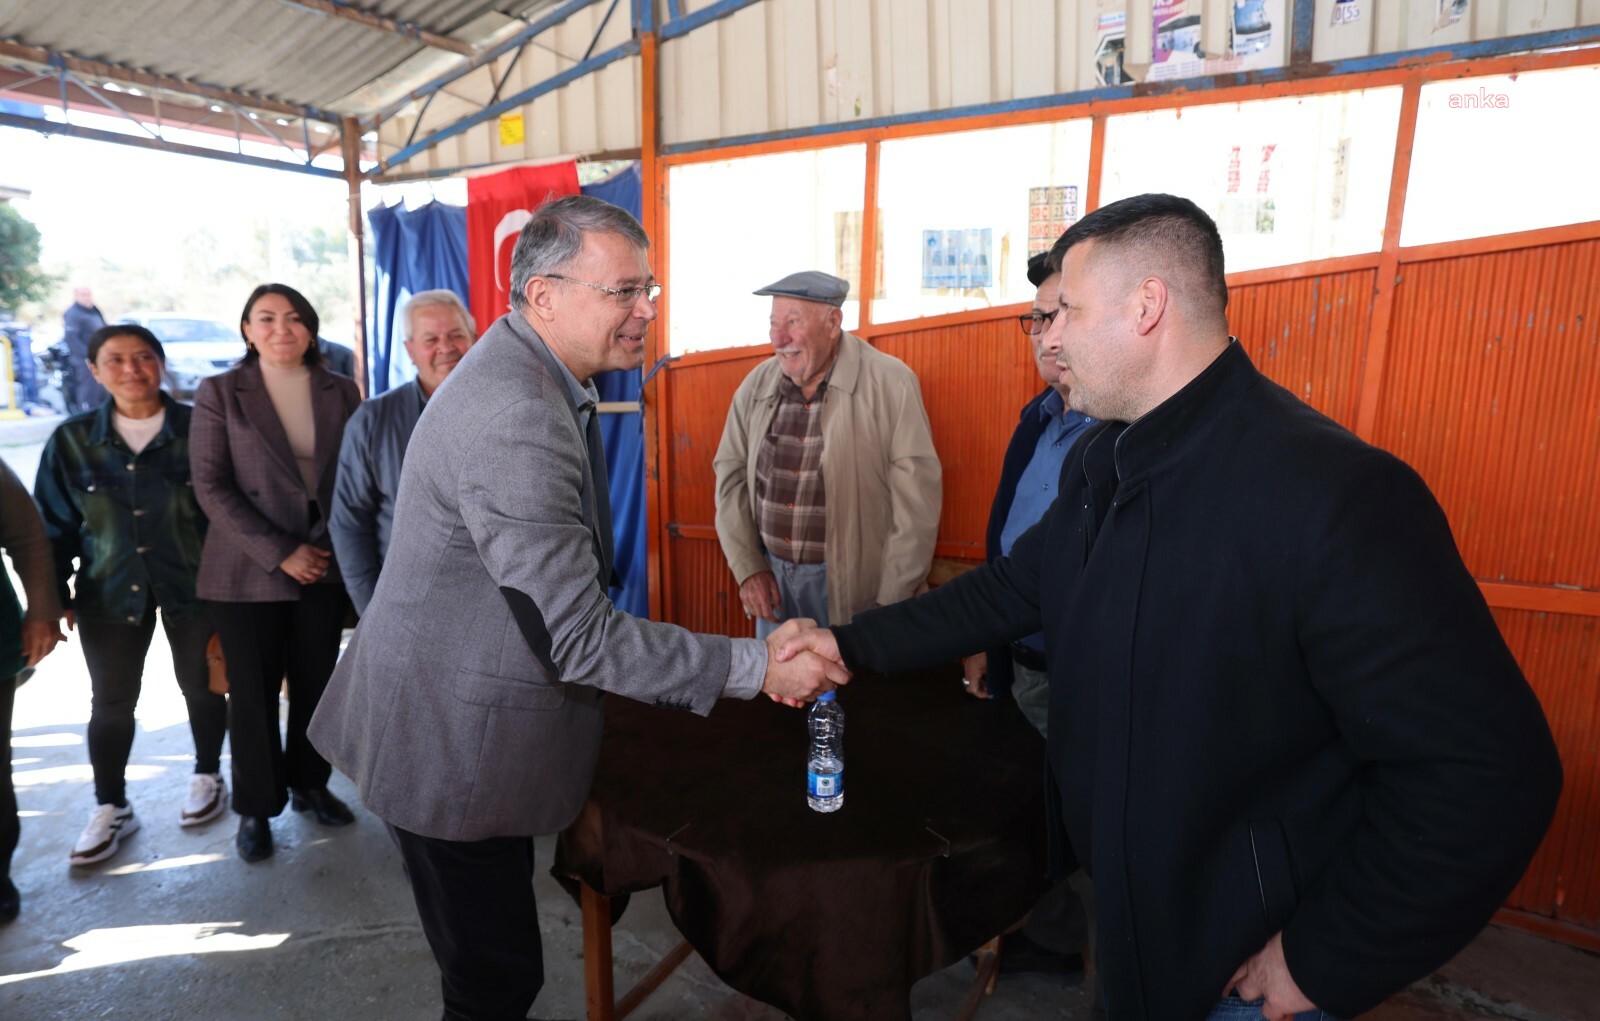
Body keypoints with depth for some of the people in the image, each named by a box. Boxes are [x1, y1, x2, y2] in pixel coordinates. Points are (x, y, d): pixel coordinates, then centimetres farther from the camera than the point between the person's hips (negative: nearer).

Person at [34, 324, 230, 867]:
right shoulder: (72, 440, -1)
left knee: (200, 686, 14)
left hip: (193, 585, -2)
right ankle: (110, 807, 28)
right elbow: (56, 523, 5)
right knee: (110, 701, 11)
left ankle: (207, 776, 35)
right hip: (110, 592, 2)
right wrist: (54, 595, 3)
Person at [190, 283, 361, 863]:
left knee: (316, 684, 10)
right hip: (250, 570, -2)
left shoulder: (341, 392, 6)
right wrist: (280, 553, -14)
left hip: (326, 567, 2)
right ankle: (256, 807, 25)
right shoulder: (219, 393, 0)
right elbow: (211, 487, -6)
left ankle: (309, 784, 30)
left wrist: (335, 545, -5)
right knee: (253, 692, 8)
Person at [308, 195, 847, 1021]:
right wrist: (755, 667, -24)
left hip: (466, 724, 9)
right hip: (456, 751, -9)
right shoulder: (517, 418, -27)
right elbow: (575, 635, -27)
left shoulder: (523, 375, 6)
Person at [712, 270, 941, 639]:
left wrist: (893, 603, -13)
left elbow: (916, 497, -14)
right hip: (771, 578, 4)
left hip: (852, 584, -4)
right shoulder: (756, 386, 2)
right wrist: (748, 567, 0)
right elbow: (731, 473, 7)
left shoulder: (890, 384, -13)